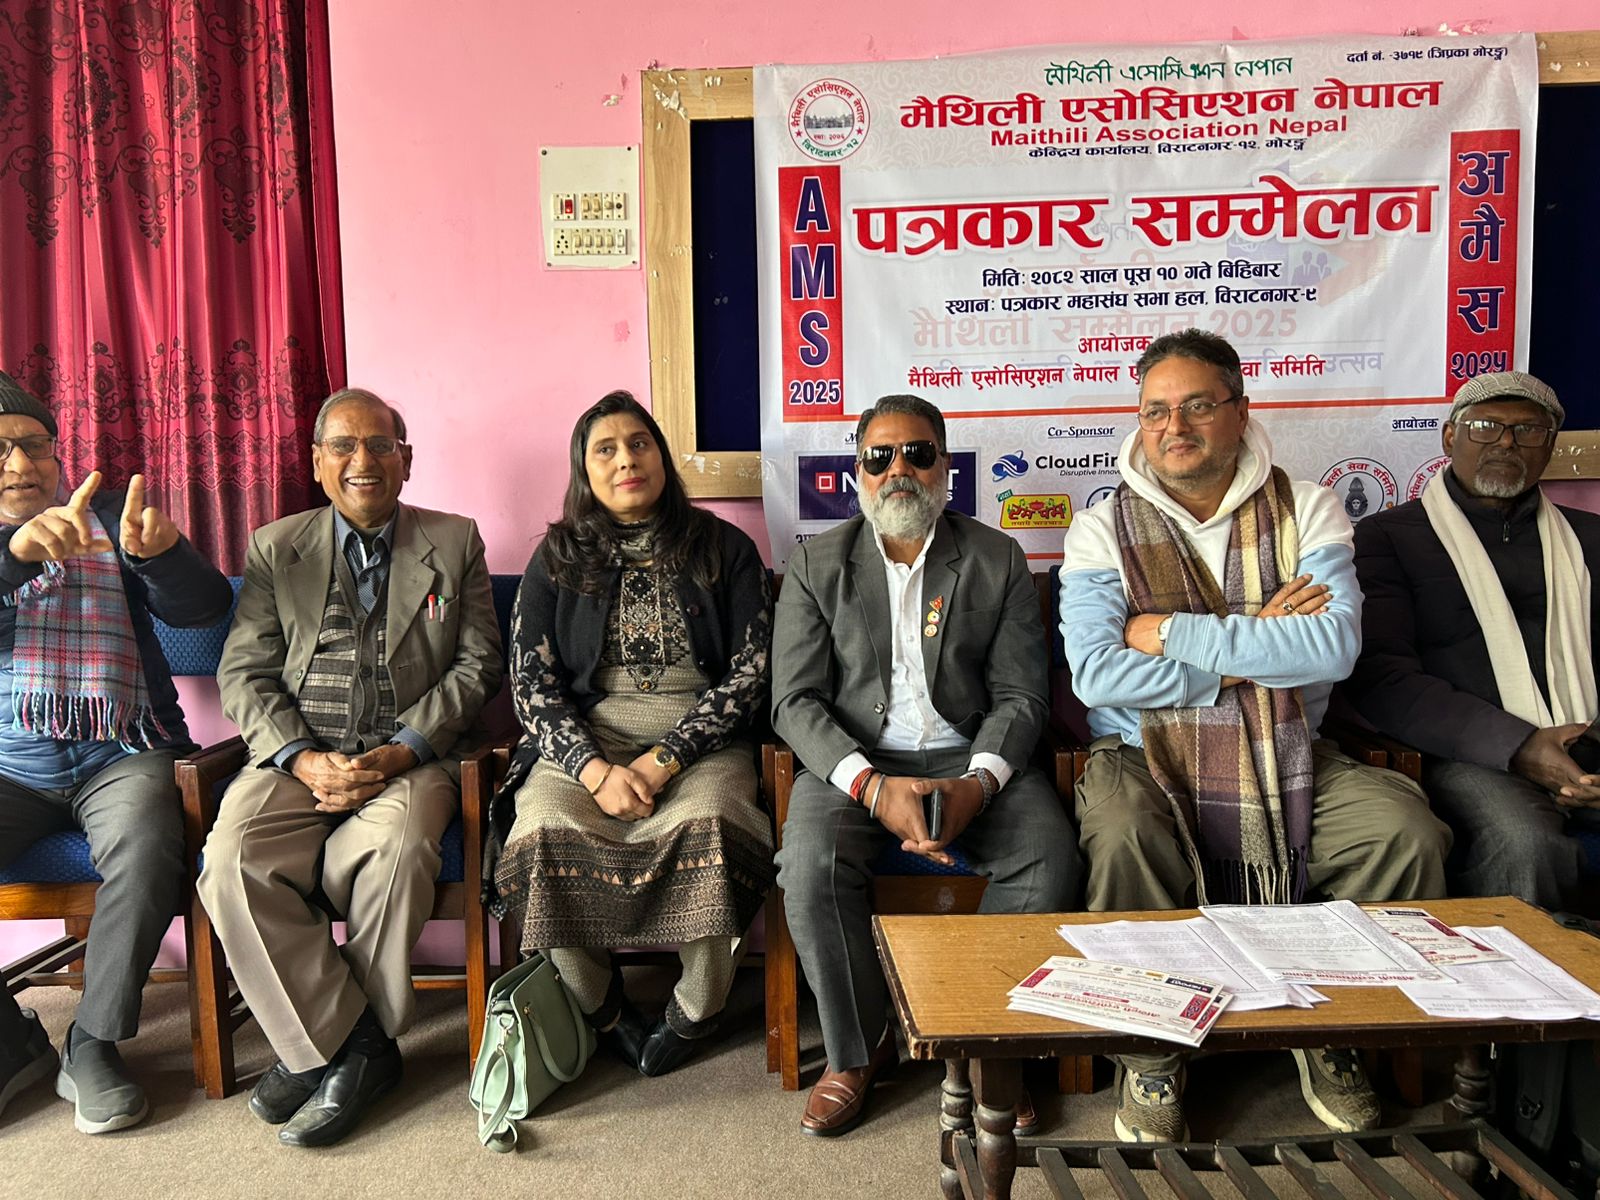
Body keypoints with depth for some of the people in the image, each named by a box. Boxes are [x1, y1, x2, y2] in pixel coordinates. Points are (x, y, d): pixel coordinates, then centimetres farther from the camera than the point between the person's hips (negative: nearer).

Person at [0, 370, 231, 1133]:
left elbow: (204, 607, -4)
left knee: (146, 849, -31)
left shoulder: (108, 518, 9)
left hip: (121, 755, -1)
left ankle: (93, 1046, -11)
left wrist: (160, 554, -26)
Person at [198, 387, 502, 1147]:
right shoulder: (276, 548, 15)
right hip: (299, 757, 2)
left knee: (398, 848, -33)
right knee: (233, 858, -26)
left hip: (411, 757, -2)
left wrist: (404, 751, -11)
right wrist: (301, 757, -10)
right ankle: (351, 1044, -11)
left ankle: (325, 1045, -9)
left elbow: (476, 666, 4)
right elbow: (244, 673, 7)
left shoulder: (454, 543, 11)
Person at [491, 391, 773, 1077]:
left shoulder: (723, 549, 7)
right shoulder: (557, 560, 10)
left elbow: (749, 672, -1)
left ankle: (699, 1008, -5)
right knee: (546, 832, -29)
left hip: (699, 740, -1)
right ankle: (600, 1010, -2)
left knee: (705, 827, -33)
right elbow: (532, 684, 3)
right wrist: (596, 770, -15)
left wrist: (663, 761, -13)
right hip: (585, 741, 1)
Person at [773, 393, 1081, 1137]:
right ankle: (857, 1049, -3)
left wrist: (979, 783, -19)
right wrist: (872, 786, -20)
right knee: (812, 863, -29)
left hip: (970, 756, 1)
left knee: (1049, 857, -25)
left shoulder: (998, 560, 7)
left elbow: (1020, 695, 2)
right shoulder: (816, 565, 5)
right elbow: (795, 701, -3)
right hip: (854, 760, 0)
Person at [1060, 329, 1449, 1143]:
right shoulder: (1103, 530, 0)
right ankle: (1148, 1055, -6)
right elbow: (1097, 675, -14)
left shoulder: (1305, 511, 4)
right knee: (1122, 840, -32)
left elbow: (1335, 645, -12)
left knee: (1407, 832, -19)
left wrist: (1175, 633, -15)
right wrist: (1252, 654, -11)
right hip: (1146, 759, -2)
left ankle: (1330, 1035, 5)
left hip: (1288, 762, 3)